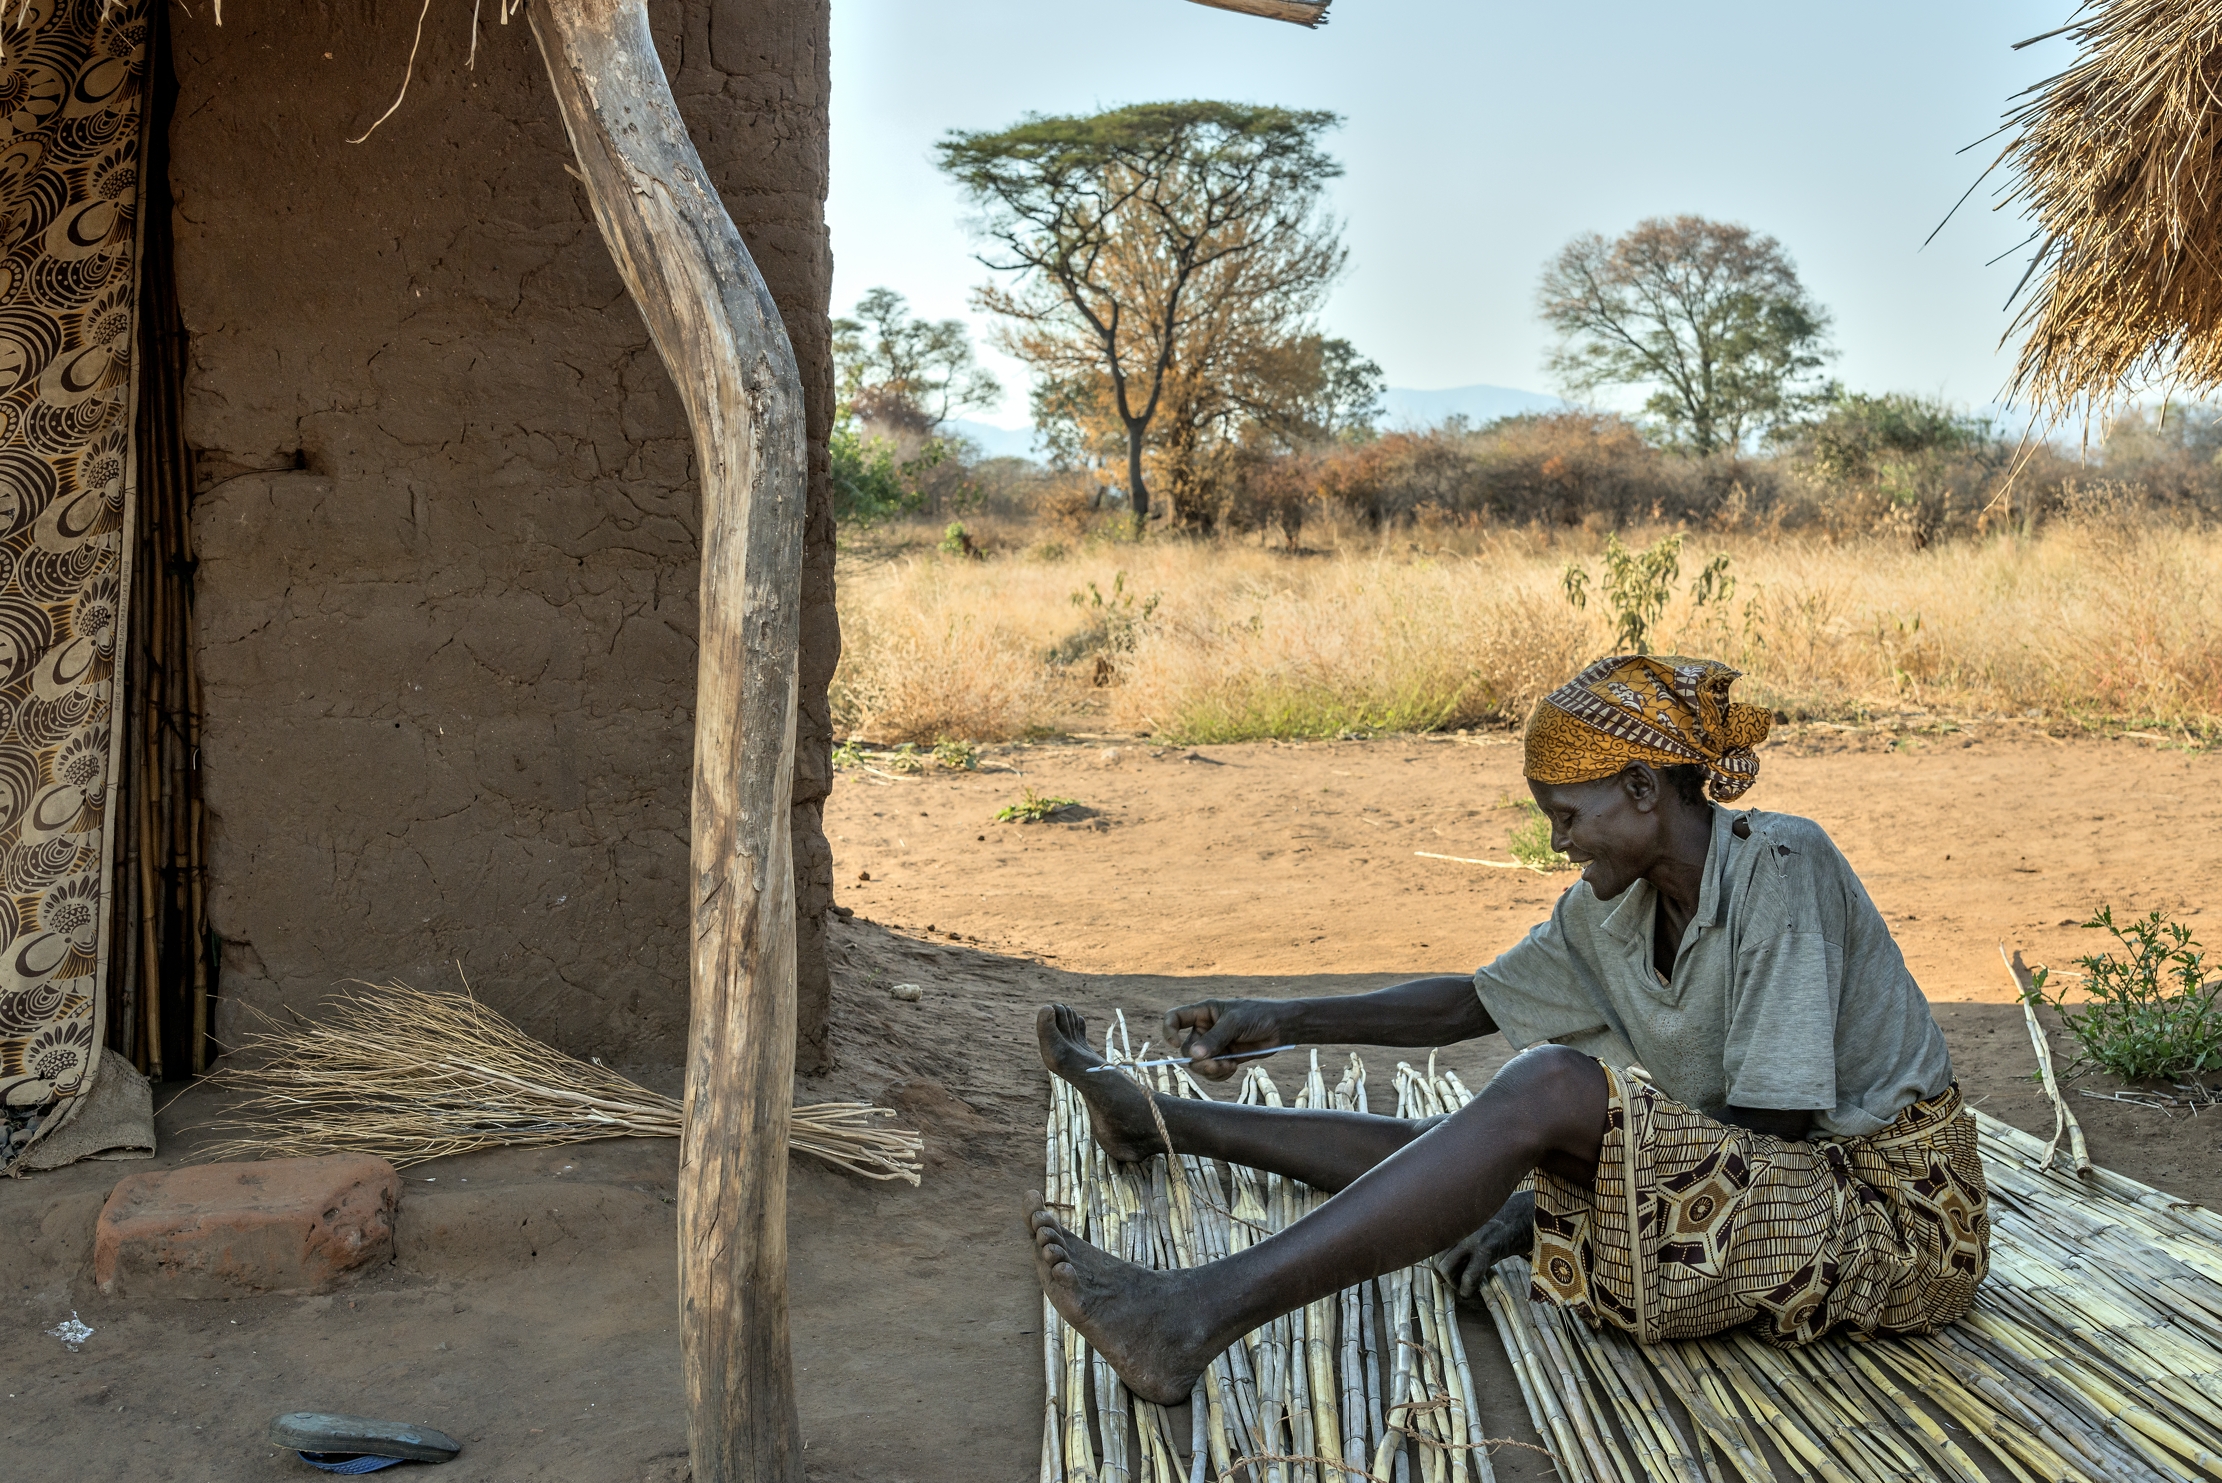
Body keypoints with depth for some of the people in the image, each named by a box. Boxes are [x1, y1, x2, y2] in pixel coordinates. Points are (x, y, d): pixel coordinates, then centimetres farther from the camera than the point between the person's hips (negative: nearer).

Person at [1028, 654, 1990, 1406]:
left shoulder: (1780, 865, -20)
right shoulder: (1613, 908, 4)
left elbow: (1775, 1120, -22)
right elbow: (1474, 1002, 16)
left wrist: (1536, 1210, -19)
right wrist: (1288, 1020, 8)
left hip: (1895, 1219, -8)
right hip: (1772, 1189, 8)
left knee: (1548, 1089, -27)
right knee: (1455, 1149, 10)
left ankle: (1200, 1318, -34)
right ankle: (1159, 1122, 28)